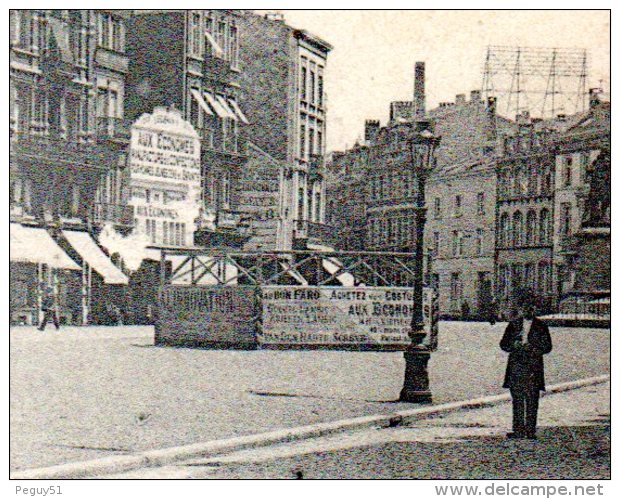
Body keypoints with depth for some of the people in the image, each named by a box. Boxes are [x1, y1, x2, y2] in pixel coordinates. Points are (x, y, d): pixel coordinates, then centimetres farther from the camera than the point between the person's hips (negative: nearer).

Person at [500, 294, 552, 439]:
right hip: (516, 366, 2)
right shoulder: (513, 325, 11)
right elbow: (503, 344, 10)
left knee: (532, 400, -2)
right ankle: (518, 431, 4)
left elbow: (547, 347, 2)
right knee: (517, 400, 1)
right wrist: (515, 344, -10)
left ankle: (530, 431, 2)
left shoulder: (540, 326, 5)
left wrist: (531, 348, -14)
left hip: (533, 368, -2)